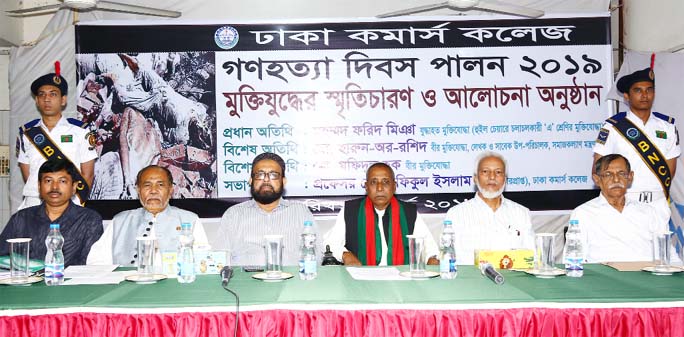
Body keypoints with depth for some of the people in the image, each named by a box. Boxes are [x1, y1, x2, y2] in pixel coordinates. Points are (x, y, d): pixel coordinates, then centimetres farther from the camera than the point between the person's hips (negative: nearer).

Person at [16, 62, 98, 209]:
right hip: (34, 204, 2)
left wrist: (77, 203, -6)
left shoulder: (80, 131, 5)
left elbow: (87, 174, 3)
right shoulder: (26, 133, 12)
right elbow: (26, 175, 12)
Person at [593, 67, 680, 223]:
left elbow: (671, 165, 12)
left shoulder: (667, 126, 9)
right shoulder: (613, 127, -3)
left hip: (658, 204, 4)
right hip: (624, 202, -4)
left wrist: (657, 192, 6)